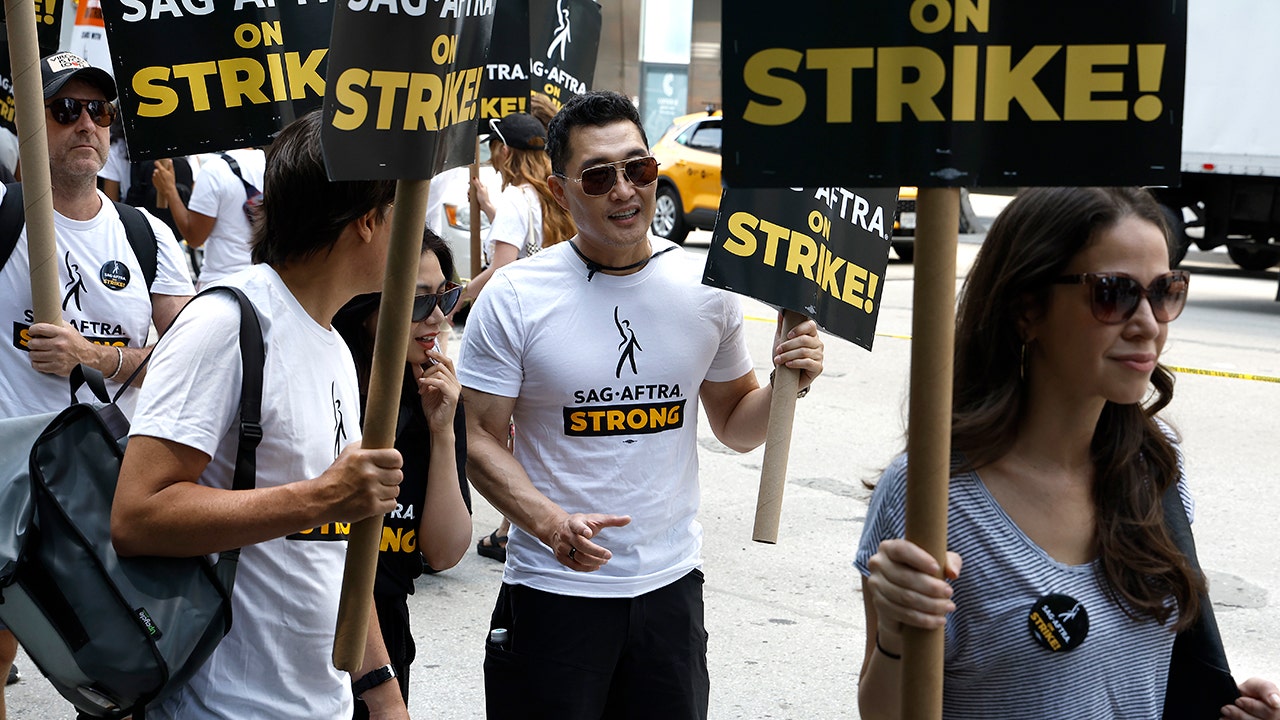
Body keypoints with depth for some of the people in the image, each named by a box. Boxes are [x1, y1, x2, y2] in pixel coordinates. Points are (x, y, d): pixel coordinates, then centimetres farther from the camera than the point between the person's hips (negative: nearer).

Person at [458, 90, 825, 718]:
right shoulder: (514, 298, -8)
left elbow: (735, 426, 10)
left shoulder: (707, 289, 0)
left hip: (672, 584, 3)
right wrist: (551, 524, -24)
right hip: (552, 589, -3)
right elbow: (479, 438, -9)